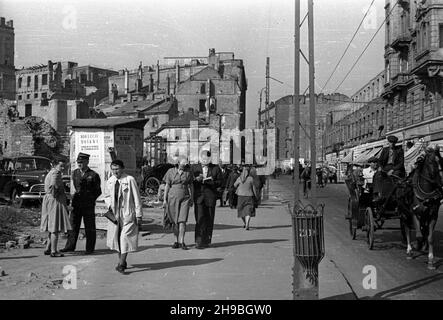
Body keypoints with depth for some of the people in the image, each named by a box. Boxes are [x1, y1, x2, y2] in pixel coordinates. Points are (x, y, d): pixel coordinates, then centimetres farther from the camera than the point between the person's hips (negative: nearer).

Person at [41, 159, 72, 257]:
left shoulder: (50, 173, 17)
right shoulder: (55, 173, -15)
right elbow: (53, 185, -30)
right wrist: (55, 195, -15)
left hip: (48, 201, 11)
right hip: (55, 201, -11)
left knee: (52, 227, 18)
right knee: (55, 228, -6)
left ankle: (48, 248, 24)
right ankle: (53, 251, -3)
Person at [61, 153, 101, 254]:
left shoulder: (93, 175, -3)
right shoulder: (74, 173, 9)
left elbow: (98, 191, 3)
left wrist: (90, 200, -3)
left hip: (88, 206, -4)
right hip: (76, 204, 4)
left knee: (89, 227, 3)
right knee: (73, 225, 6)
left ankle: (90, 248, 11)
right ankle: (70, 246, 15)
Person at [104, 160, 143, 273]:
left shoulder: (130, 180, -9)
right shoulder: (110, 181, 6)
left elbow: (136, 198, -5)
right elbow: (107, 196, 23)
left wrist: (139, 215, -6)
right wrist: (109, 204, 0)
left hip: (127, 214, -5)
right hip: (114, 214, 5)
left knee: (125, 237, -10)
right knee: (115, 237, 9)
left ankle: (121, 264, -8)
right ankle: (122, 261, 23)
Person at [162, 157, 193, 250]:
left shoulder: (188, 172, 6)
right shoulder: (171, 172, 2)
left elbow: (191, 186, 13)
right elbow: (167, 186, 3)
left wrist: (192, 199, 10)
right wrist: (164, 199, -1)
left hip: (185, 198, 0)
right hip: (173, 198, 0)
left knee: (182, 220, -10)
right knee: (174, 221, 5)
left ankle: (181, 242, -10)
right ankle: (176, 241, 17)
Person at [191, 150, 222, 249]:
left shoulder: (216, 168, 7)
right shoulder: (194, 168, 12)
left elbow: (219, 182, 2)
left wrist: (208, 181, -13)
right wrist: (196, 179, -14)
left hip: (210, 196, 1)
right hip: (198, 196, -1)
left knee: (209, 220, 6)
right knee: (200, 219, -10)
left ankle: (207, 240, 18)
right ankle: (199, 242, -12)